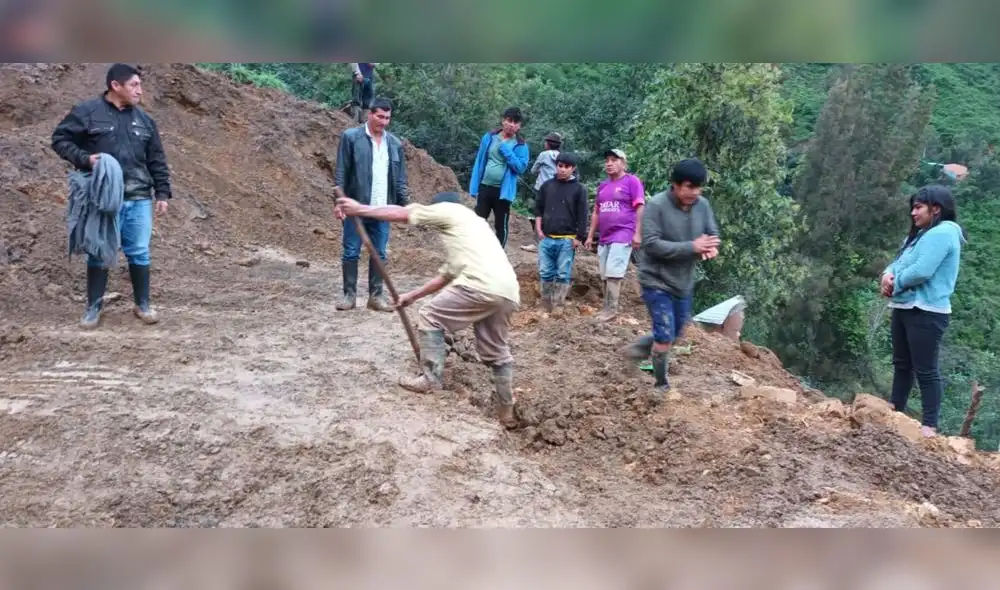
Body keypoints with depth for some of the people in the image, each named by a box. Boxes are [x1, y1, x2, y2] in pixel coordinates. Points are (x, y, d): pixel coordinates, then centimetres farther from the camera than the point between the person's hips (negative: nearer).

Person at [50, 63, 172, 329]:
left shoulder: (143, 119, 10)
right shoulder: (87, 112, -3)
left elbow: (157, 160, 14)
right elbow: (60, 139, 1)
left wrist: (162, 193, 10)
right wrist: (83, 158, -15)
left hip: (138, 200, 3)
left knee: (139, 253, 7)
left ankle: (143, 304, 21)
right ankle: (94, 306, 20)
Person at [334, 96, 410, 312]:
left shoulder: (395, 144, 9)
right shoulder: (351, 137, -3)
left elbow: (400, 179, 12)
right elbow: (341, 173, -4)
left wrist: (404, 205, 7)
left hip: (383, 209, 3)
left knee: (379, 254, 7)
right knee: (351, 253, 3)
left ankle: (376, 295, 15)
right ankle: (349, 294, 12)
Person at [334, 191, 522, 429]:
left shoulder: (450, 210, 14)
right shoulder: (466, 226, 37)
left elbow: (402, 214, 13)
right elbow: (446, 275, 40)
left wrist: (360, 209, 21)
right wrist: (413, 295, 43)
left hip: (482, 286, -9)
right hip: (509, 293, 9)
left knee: (430, 318, 10)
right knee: (497, 352, 21)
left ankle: (431, 380, 12)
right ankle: (506, 411, 27)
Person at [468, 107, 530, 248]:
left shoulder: (521, 145, -5)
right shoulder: (489, 137, 1)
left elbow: (521, 167, -14)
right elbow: (479, 161, 4)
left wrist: (506, 150, -19)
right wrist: (474, 186, 1)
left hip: (503, 191, -2)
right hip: (484, 187, 2)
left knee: (501, 226, 8)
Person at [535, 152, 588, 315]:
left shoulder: (579, 189, 1)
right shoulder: (547, 185, 9)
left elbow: (582, 216, -1)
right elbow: (538, 208, 15)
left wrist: (579, 238, -6)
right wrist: (538, 229, 4)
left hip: (567, 240, -3)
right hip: (546, 238, 3)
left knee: (563, 275, -1)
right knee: (545, 273, 4)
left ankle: (558, 308, 2)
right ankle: (546, 307, 12)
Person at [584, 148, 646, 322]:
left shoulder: (632, 181, -3)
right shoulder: (603, 185, 18)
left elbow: (640, 208, -8)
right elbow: (596, 212, 21)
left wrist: (637, 233, -15)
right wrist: (590, 236, 18)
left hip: (623, 236, -7)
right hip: (604, 238, 7)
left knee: (613, 274, -12)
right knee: (605, 276, 8)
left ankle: (611, 309, -6)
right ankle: (607, 307, 14)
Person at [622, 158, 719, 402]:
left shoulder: (703, 205, -5)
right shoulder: (657, 205, -22)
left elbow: (714, 234, 4)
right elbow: (652, 245, -27)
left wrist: (711, 247, -22)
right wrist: (692, 247, -32)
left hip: (683, 283, 6)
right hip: (657, 283, -6)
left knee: (675, 335, 20)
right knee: (665, 338, -6)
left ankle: (639, 347, 45)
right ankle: (661, 384, 18)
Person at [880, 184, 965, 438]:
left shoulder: (943, 233, -15)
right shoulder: (921, 234, 18)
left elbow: (921, 272, -24)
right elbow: (898, 263, 18)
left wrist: (894, 284, -8)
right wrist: (887, 276, -5)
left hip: (925, 312, -10)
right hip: (905, 308, 10)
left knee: (926, 369, -7)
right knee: (902, 364, 16)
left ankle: (929, 425, -3)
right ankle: (896, 412, 26)